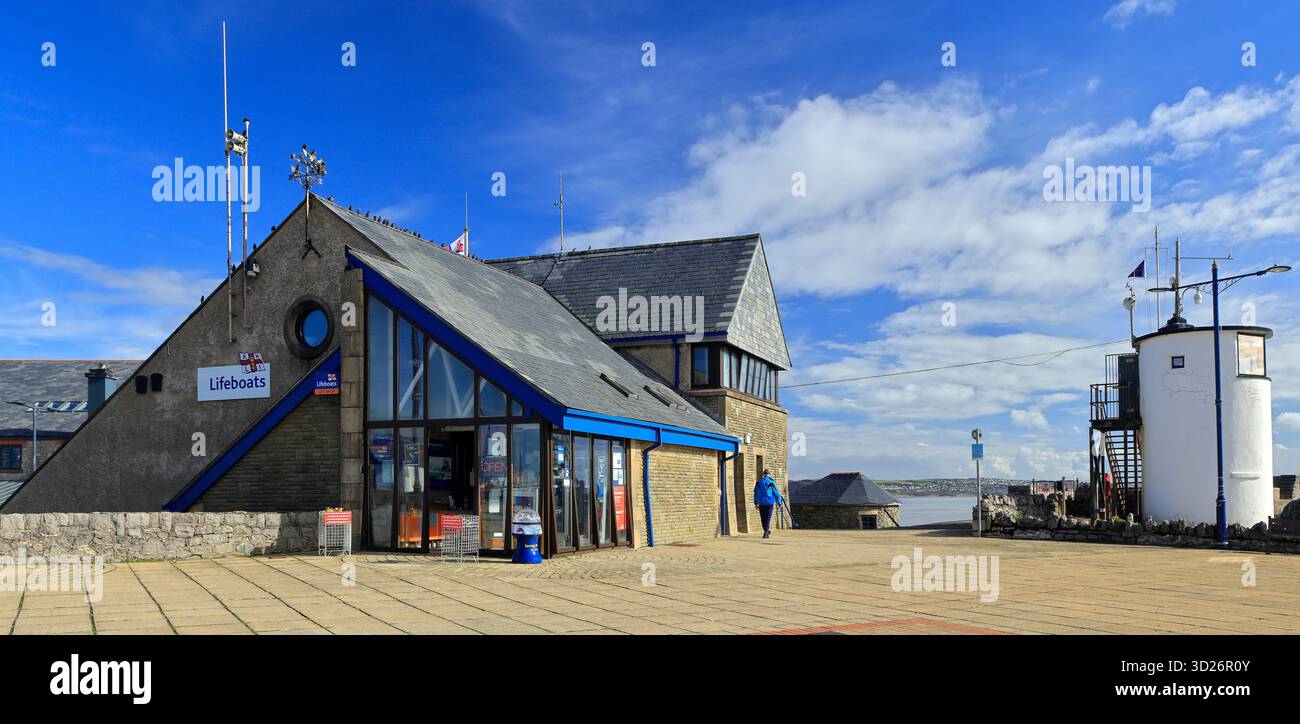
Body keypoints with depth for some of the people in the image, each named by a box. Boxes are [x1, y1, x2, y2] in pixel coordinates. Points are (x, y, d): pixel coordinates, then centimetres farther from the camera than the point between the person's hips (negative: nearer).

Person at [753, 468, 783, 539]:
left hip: (761, 503, 3)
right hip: (769, 502, -3)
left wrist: (756, 503, 10)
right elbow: (776, 493, -2)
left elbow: (756, 493, 6)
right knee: (768, 517, 0)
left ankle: (766, 531, 21)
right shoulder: (771, 482, -4)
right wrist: (779, 502, 5)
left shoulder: (759, 482, 5)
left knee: (763, 518, 12)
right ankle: (766, 532, -11)